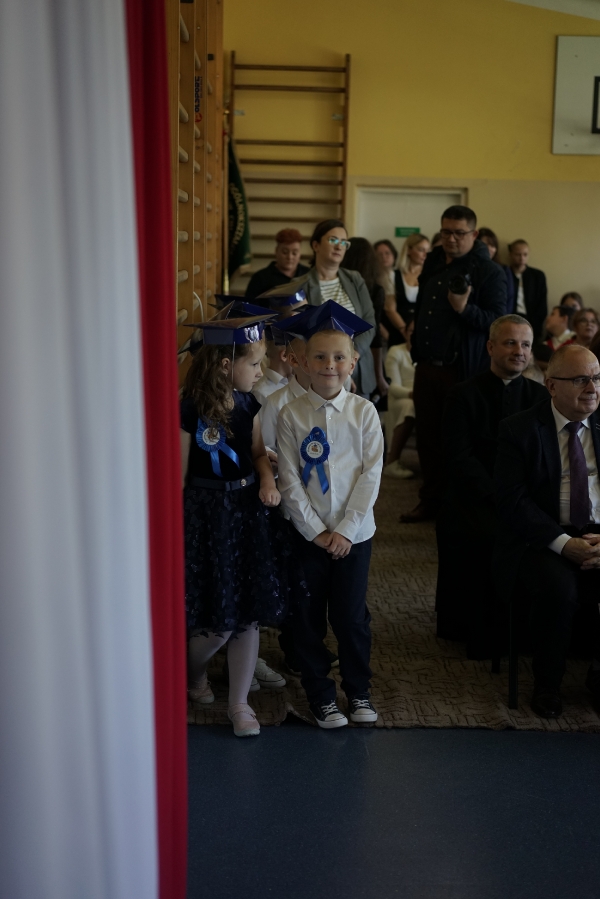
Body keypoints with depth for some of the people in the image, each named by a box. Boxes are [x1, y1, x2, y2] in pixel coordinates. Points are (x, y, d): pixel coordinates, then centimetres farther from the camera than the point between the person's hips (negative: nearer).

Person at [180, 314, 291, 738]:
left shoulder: (247, 404, 3)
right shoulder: (191, 411, -16)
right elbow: (177, 475, -12)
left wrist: (268, 481, -6)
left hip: (250, 509, 6)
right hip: (208, 512, -6)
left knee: (249, 615, 10)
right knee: (219, 622, 2)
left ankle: (240, 702, 27)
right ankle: (192, 674, 36)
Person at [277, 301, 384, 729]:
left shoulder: (364, 412, -3)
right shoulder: (291, 414, -5)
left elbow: (371, 474, -6)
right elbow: (289, 480, -6)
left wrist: (345, 530, -11)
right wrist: (316, 530, -11)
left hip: (354, 531, 0)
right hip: (307, 531, 0)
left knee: (351, 616, 8)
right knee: (309, 618, 9)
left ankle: (359, 689, 29)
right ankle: (321, 694, 27)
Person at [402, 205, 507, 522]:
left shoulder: (489, 272, -10)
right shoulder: (433, 261, 12)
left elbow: (498, 321, -16)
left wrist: (465, 309, -29)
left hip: (462, 370, -6)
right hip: (426, 364, 7)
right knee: (427, 437, 10)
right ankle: (431, 499, 22)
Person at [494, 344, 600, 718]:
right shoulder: (519, 430, -1)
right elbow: (513, 502, -9)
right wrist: (563, 543, -20)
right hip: (542, 540, -3)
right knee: (558, 585, -33)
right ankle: (547, 684, -7)